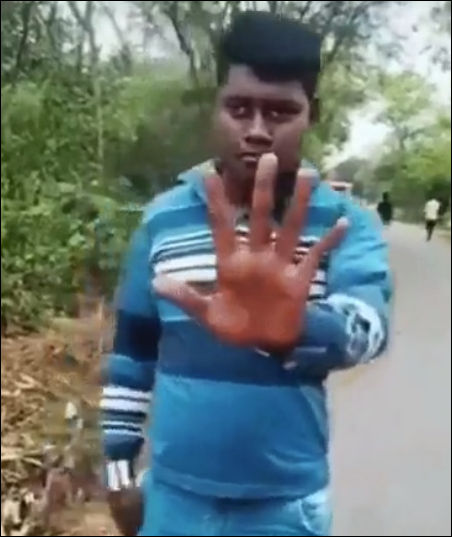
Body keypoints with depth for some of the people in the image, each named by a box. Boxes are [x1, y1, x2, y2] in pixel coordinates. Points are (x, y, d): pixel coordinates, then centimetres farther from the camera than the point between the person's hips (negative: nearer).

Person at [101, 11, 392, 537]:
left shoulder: (345, 225, -10)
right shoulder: (163, 218, -3)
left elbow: (367, 323, -30)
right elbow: (131, 353, 5)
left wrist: (296, 330, -51)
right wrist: (119, 468, 7)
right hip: (174, 493, 2)